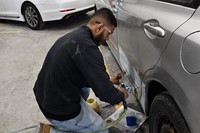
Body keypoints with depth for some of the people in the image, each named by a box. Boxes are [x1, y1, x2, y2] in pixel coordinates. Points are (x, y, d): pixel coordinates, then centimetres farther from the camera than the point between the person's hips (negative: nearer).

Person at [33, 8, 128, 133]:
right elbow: (105, 93, -24)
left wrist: (109, 81, 20)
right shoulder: (87, 47, -26)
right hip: (59, 110, -8)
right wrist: (121, 95, -3)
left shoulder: (75, 36, 4)